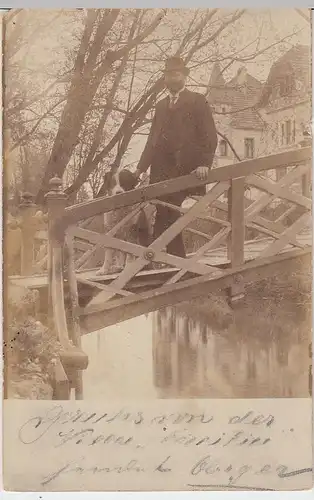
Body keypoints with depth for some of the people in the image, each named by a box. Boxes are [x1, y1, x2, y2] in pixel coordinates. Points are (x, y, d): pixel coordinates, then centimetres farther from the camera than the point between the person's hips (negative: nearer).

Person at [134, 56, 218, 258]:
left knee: (166, 213, -14)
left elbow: (209, 136, -2)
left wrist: (204, 163, -17)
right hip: (162, 170, 6)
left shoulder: (198, 101, 7)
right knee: (166, 213, 0)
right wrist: (141, 167, 9)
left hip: (185, 169, -5)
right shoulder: (161, 105, 24)